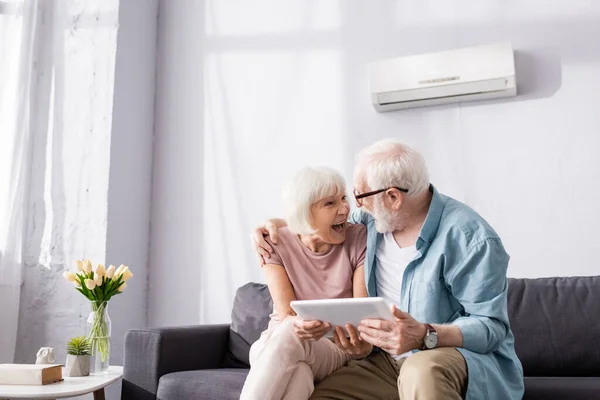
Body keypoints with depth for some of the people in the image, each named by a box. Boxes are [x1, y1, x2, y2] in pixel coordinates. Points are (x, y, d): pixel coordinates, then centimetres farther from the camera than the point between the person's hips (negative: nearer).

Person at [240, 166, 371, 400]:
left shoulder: (359, 240, -6)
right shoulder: (276, 244, -5)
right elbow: (286, 316, -14)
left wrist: (362, 340, -36)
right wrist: (297, 325, -39)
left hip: (335, 351, -1)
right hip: (275, 344, 1)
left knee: (289, 337, -36)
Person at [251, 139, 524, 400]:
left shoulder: (470, 238, -19)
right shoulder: (374, 220, 3)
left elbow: (492, 325, -18)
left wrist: (425, 337, -35)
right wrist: (278, 224, 9)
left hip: (466, 355, -6)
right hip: (388, 360, 6)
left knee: (422, 371, -41)